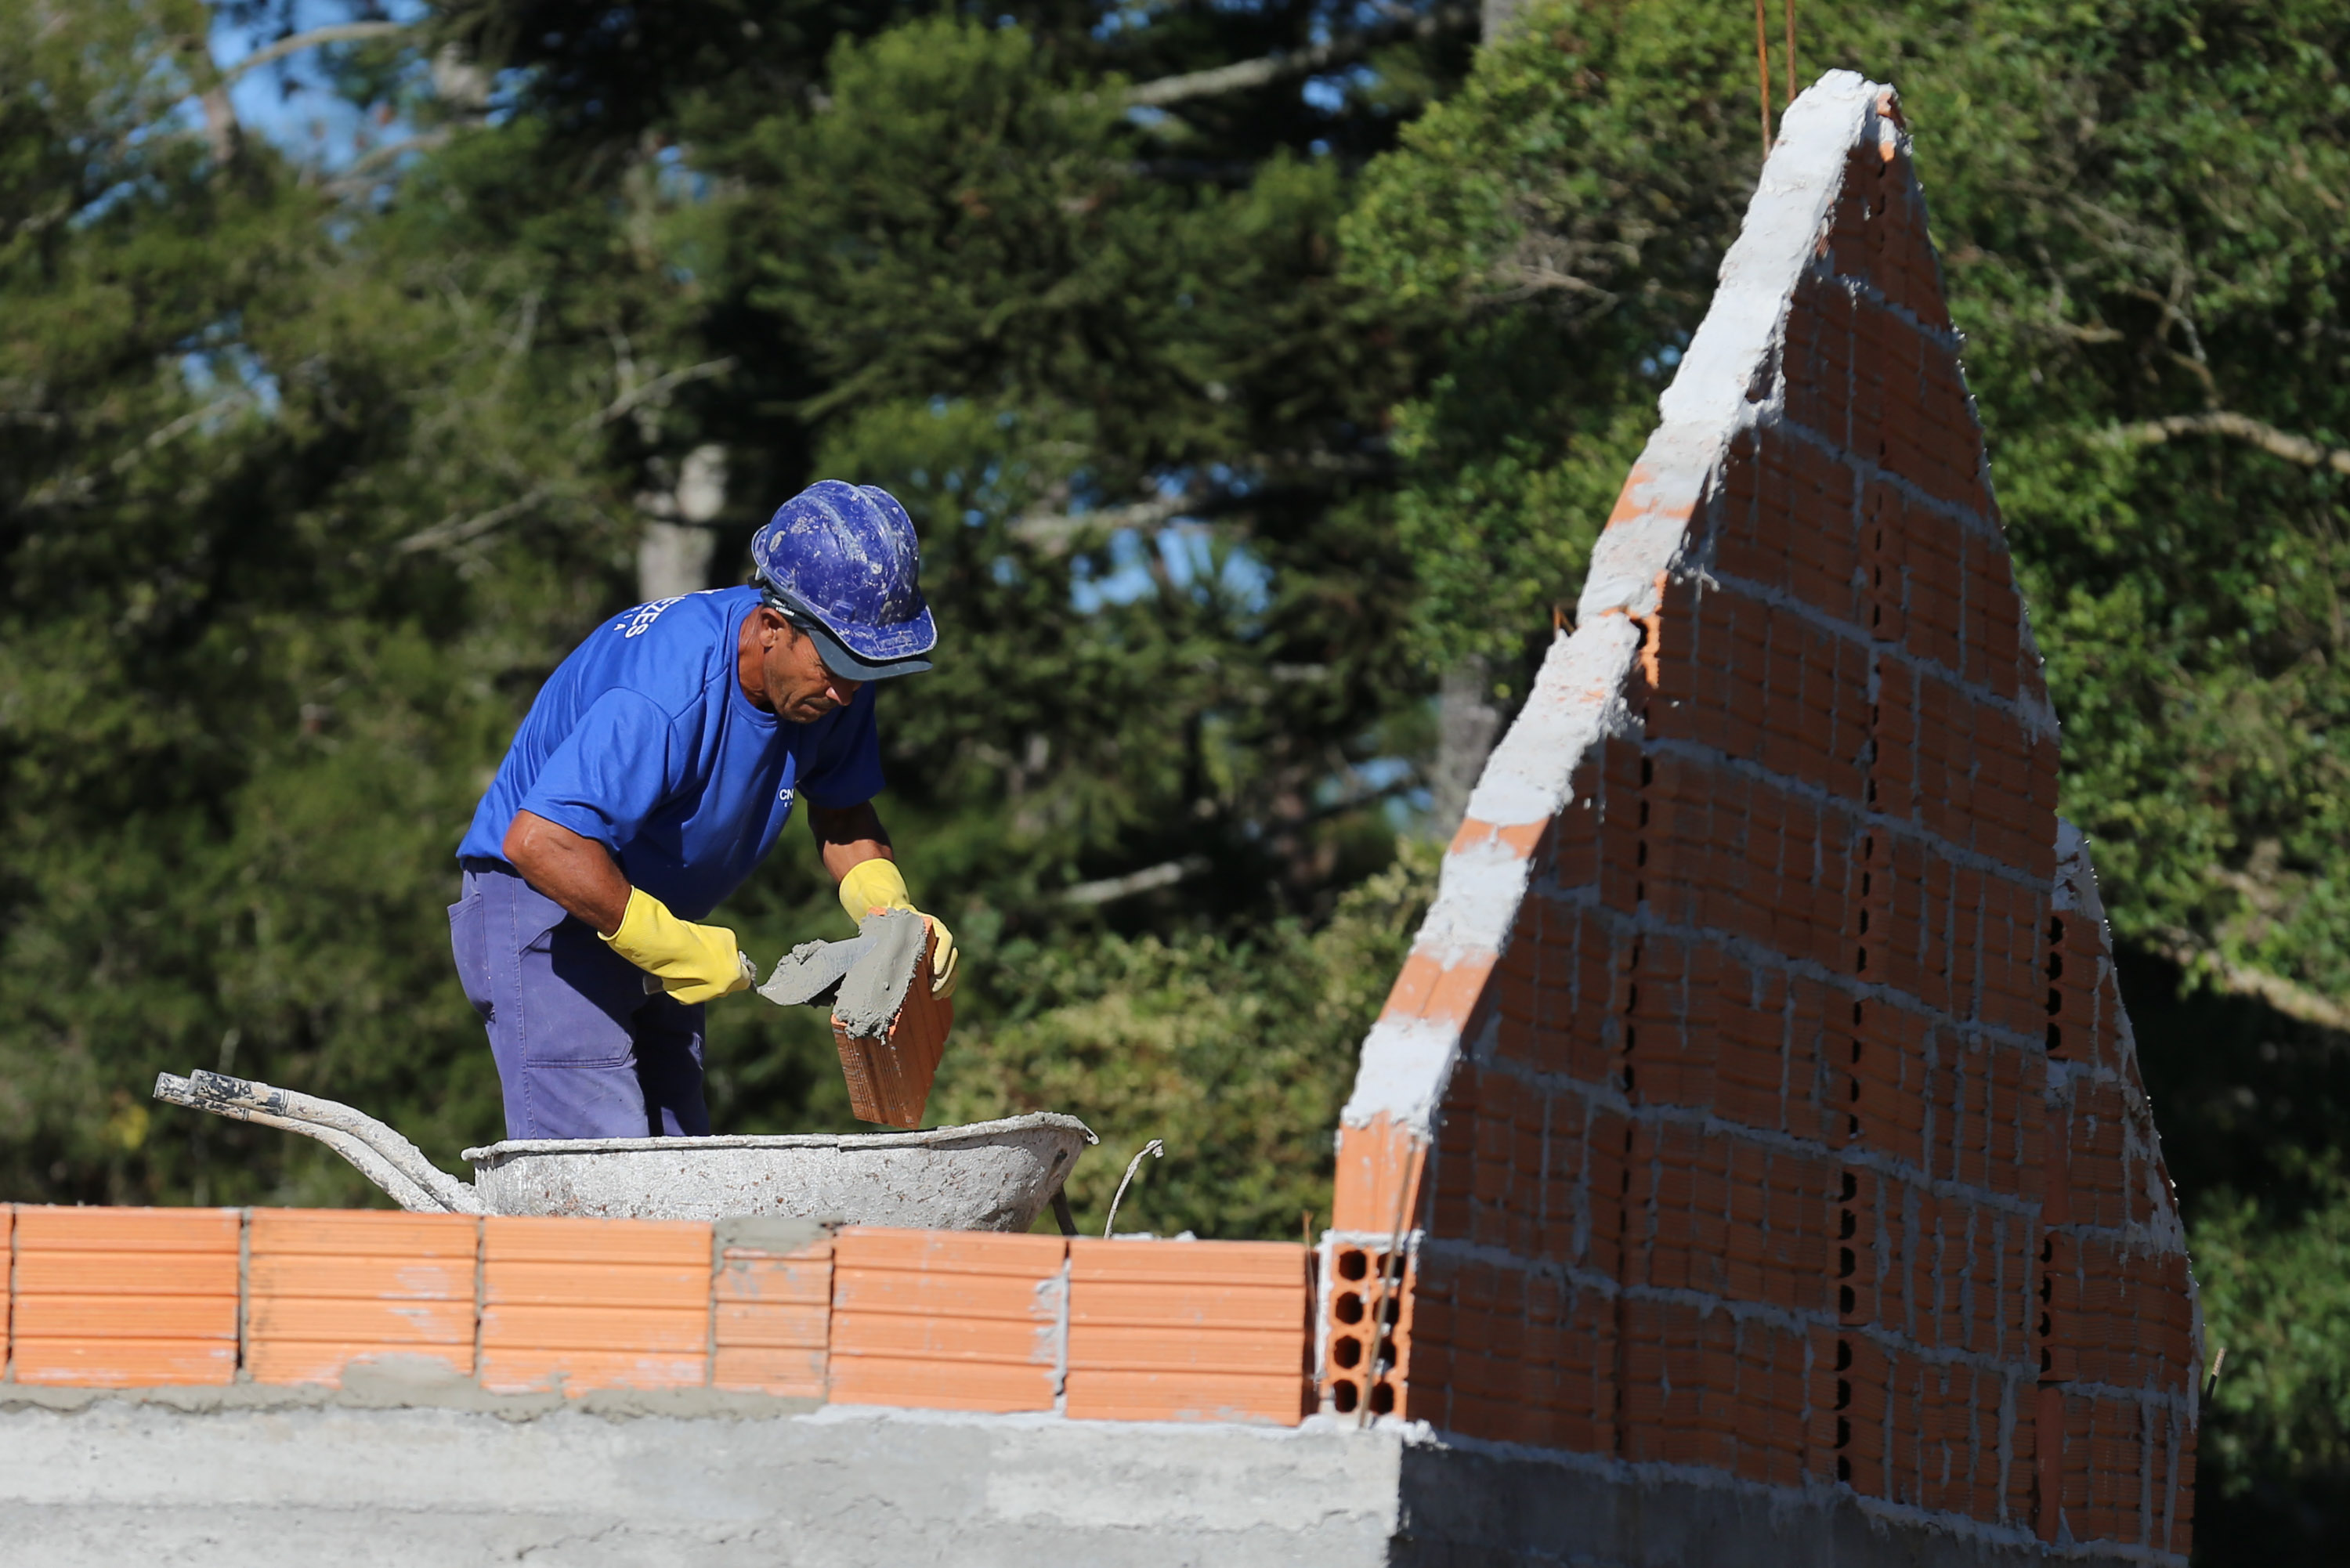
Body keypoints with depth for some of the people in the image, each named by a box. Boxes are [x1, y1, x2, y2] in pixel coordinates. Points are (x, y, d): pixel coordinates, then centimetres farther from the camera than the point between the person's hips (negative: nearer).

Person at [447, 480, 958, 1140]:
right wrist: (678, 948, -31)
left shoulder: (831, 679, -7)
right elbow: (538, 843, -39)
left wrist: (890, 907, -10)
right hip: (543, 911, -9)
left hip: (645, 929, 9)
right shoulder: (666, 689, -33)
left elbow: (841, 813, 11)